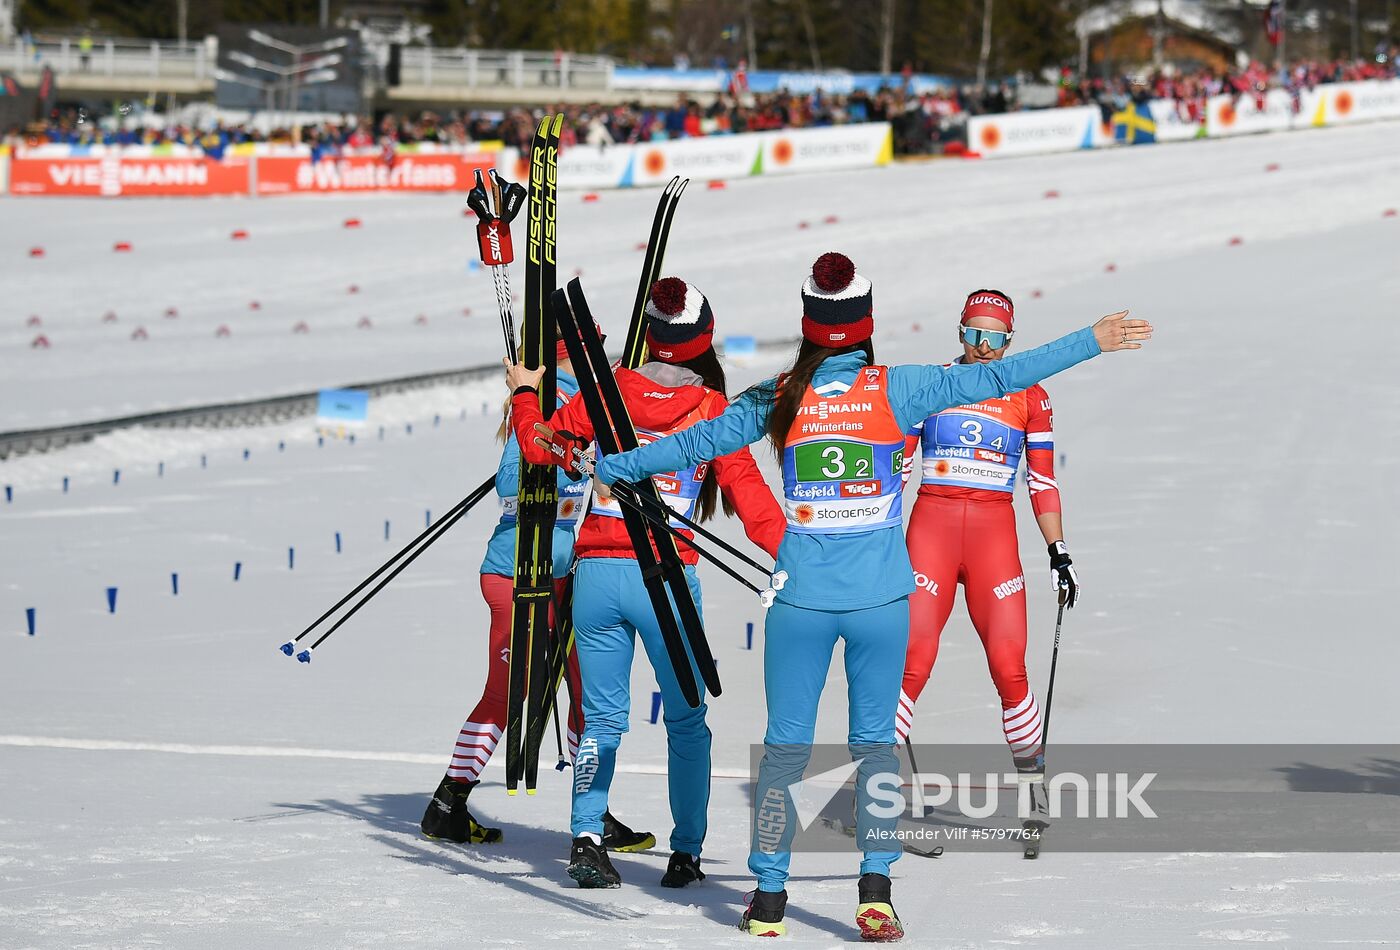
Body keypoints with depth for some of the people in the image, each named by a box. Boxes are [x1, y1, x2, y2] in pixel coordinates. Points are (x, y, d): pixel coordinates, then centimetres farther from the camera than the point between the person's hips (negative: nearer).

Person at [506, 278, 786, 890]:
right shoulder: (715, 412, -3)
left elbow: (541, 446, 5)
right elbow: (748, 494, -5)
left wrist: (525, 393, 22)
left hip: (597, 570, 2)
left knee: (603, 717, 11)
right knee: (686, 721, 12)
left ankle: (586, 836, -4)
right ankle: (685, 853, 10)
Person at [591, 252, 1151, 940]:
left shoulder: (775, 398, -2)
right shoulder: (897, 390, -5)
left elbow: (694, 444, 8)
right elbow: (997, 377, -4)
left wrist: (612, 468, 22)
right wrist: (1092, 341, 3)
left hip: (799, 598, 1)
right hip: (879, 599, 0)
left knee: (785, 746, 9)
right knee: (874, 742, 9)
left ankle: (769, 896, 10)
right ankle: (875, 890, -1)